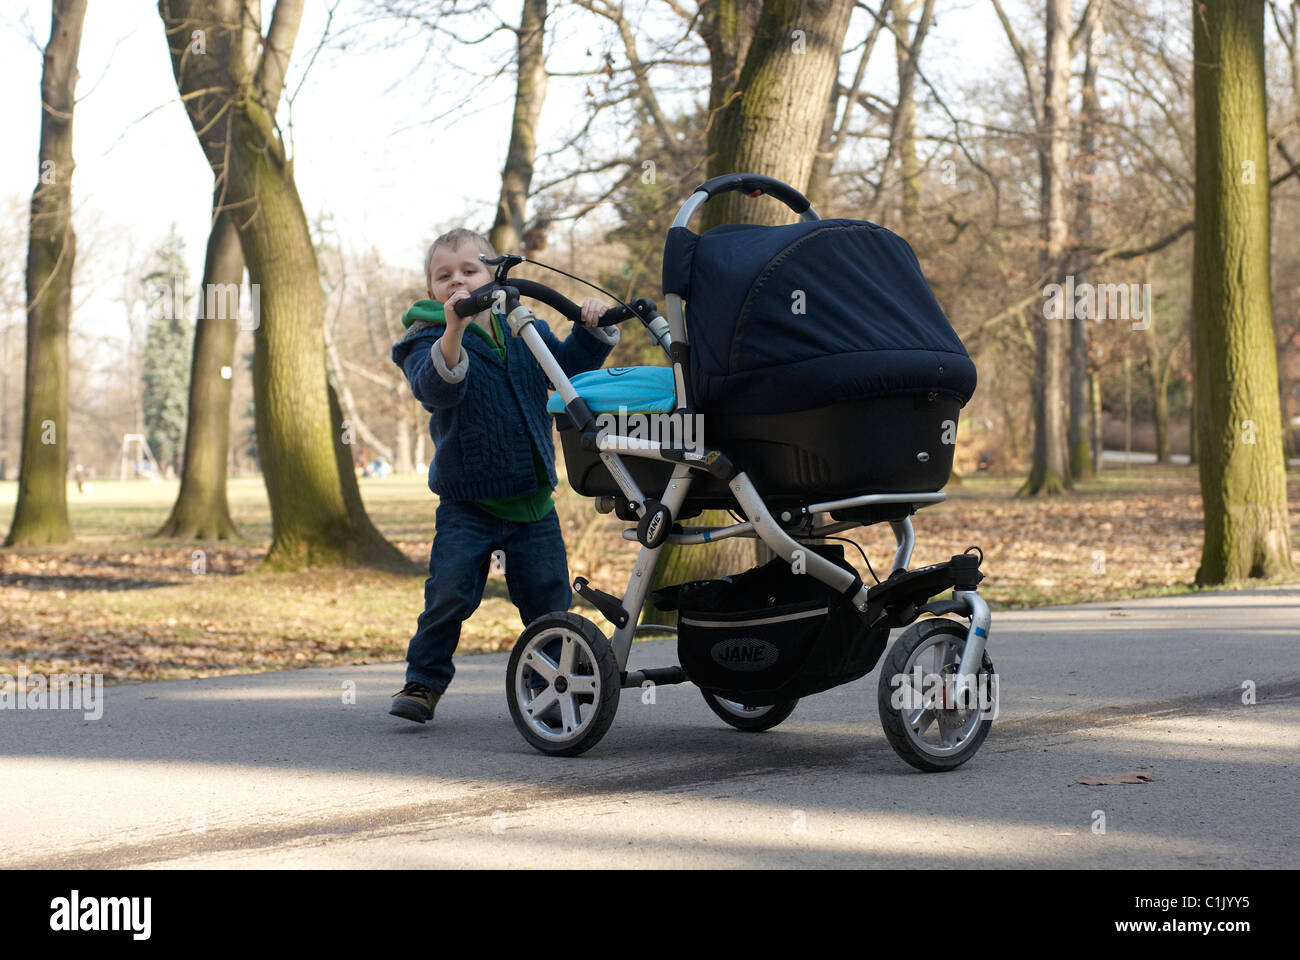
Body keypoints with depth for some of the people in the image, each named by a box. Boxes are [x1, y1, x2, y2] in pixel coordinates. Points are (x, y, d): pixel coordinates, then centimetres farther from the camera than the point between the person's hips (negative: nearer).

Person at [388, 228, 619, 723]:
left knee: (548, 598, 5)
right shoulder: (429, 342, -7)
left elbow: (571, 364, 16)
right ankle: (423, 682, 3)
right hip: (468, 503, -3)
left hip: (531, 503, 3)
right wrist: (453, 333, -44)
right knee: (450, 591, -13)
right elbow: (436, 386, -27)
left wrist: (591, 327, -2)